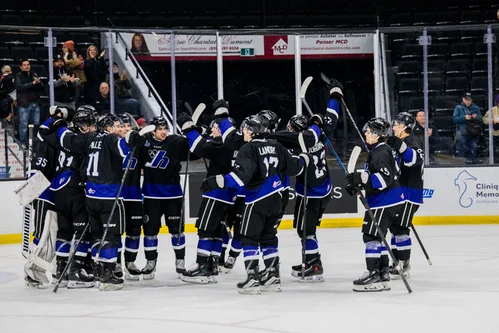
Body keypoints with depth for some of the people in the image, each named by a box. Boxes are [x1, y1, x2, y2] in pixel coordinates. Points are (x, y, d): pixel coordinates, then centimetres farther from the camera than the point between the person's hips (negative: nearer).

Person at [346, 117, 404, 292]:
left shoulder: (381, 153, -16)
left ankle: (374, 274, -11)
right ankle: (383, 274, 17)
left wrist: (363, 178, -29)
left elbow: (386, 178, -27)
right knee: (375, 237, 14)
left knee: (372, 236, -11)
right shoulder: (376, 151, 17)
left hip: (384, 202, -11)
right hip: (381, 201, 11)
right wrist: (358, 181, 15)